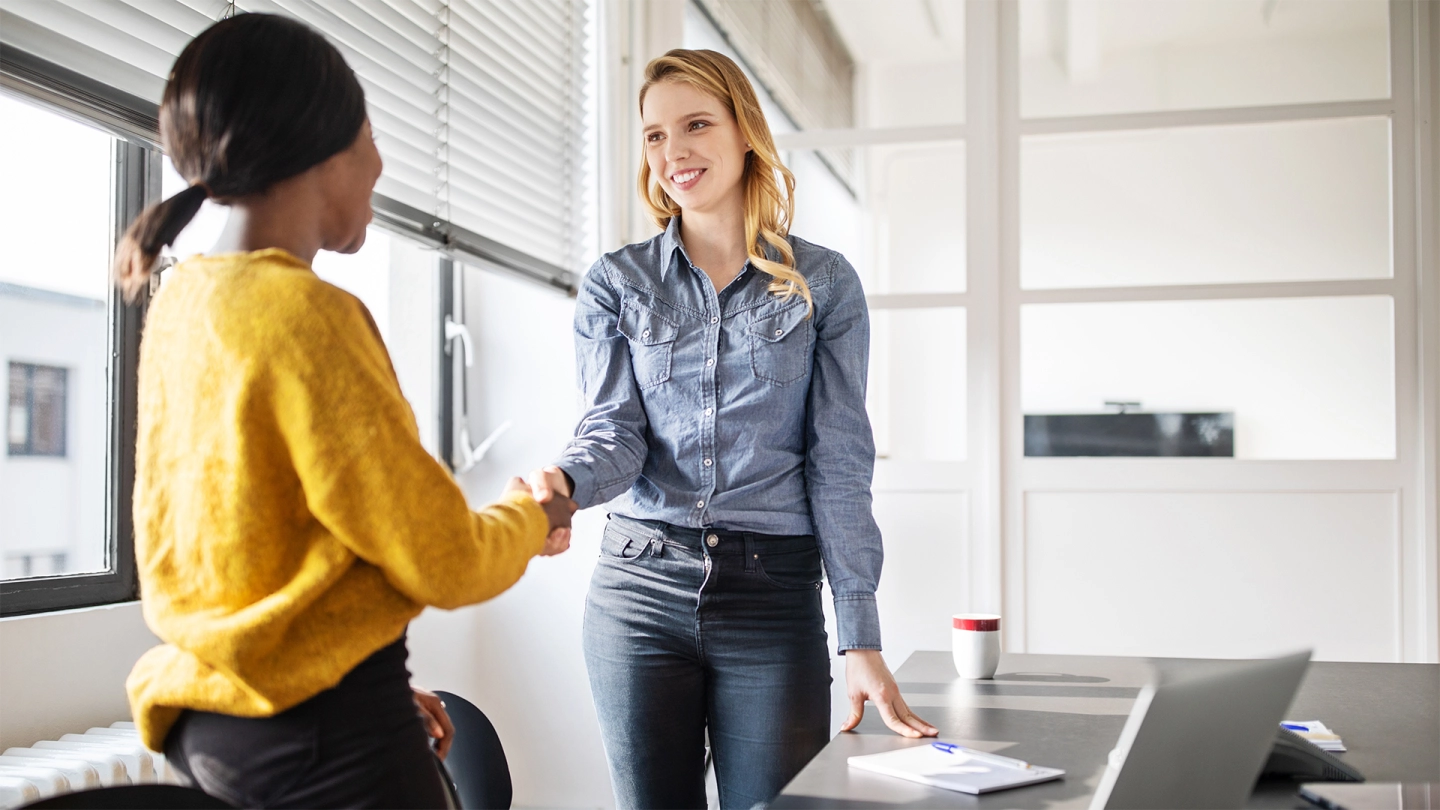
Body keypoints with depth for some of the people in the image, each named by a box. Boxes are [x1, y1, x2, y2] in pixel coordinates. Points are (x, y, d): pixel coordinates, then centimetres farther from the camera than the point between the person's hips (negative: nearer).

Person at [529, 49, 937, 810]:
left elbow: (840, 464, 0)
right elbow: (615, 433, -2)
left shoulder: (823, 284, 3)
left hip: (775, 598, -1)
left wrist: (861, 639, -5)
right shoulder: (615, 283, 7)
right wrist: (562, 483, -27)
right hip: (639, 587, 1)